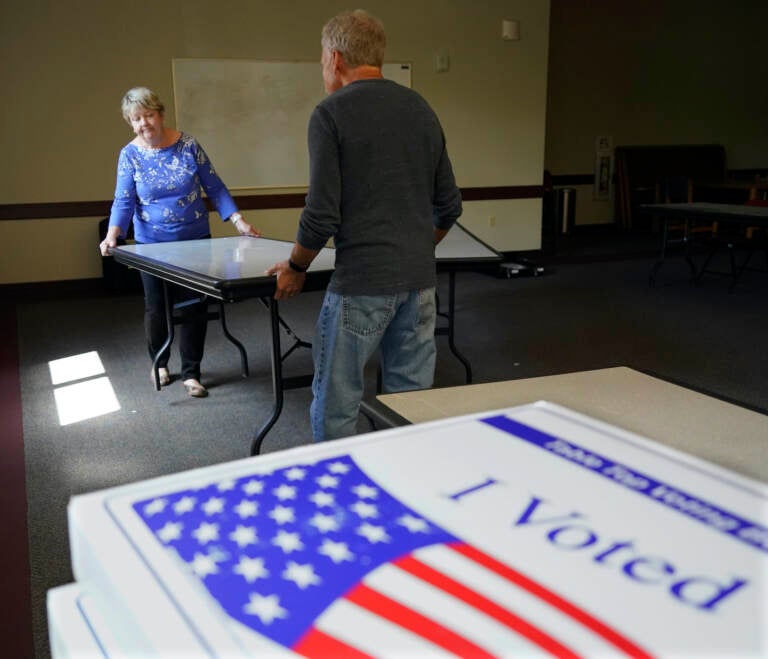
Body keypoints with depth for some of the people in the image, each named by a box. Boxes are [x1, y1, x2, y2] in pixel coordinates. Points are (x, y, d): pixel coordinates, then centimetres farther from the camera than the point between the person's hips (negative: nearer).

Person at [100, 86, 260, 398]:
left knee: (194, 306, 1)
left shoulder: (188, 144, -5)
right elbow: (124, 200, -11)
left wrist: (238, 220, -9)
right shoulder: (130, 155, -5)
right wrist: (113, 235, -28)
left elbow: (214, 187, -2)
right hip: (153, 244, 0)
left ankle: (191, 373, 13)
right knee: (156, 306, 11)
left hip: (195, 240, 0)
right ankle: (160, 362, 34)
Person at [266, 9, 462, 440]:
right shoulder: (421, 109, 11)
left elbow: (322, 214, -12)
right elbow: (450, 205, 14)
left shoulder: (331, 114, -6)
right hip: (420, 281, 6)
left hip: (361, 284, -6)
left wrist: (296, 268, 5)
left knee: (336, 406, 5)